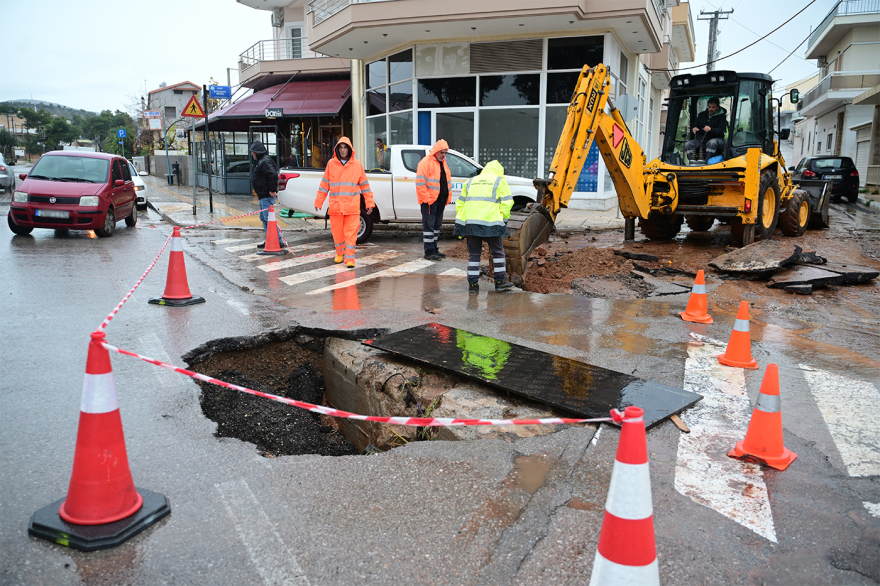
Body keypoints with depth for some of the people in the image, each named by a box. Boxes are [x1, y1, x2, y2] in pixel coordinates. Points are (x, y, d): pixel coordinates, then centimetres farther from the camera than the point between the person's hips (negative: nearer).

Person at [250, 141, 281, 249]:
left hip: (267, 196, -11)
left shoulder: (265, 161, -15)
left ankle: (278, 241, -9)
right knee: (263, 218, 16)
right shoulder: (260, 161, 19)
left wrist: (273, 190, -24)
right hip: (263, 195, 11)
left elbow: (273, 175, -27)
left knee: (268, 218, -11)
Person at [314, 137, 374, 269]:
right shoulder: (331, 164, 7)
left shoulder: (357, 164, 5)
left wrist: (369, 203, 5)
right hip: (335, 206, 2)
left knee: (351, 233, -6)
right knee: (337, 232, 8)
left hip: (352, 207, -1)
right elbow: (324, 185, 11)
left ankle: (349, 259, -3)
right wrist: (319, 201, 8)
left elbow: (364, 185, 9)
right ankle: (340, 253, 31)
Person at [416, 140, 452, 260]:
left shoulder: (443, 163, 18)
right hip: (429, 201, -8)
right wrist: (427, 198, -18)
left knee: (437, 225, 13)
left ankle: (434, 249, 22)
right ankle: (429, 252, -3)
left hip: (440, 200, 9)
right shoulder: (426, 162, -9)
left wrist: (446, 198, 16)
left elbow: (447, 181, 25)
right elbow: (420, 182, -15)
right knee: (429, 225, -6)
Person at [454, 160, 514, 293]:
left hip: (470, 222, 4)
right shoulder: (500, 181, 11)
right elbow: (507, 202, 2)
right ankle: (500, 281, 14)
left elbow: (460, 203, 23)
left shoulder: (470, 181, 24)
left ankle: (473, 283, 8)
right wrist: (504, 220, 10)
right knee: (497, 252, 10)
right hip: (490, 222, -3)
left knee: (473, 254, 9)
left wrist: (459, 222, 24)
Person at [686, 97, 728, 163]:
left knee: (712, 143, -41)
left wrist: (711, 129, -34)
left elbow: (721, 131, -12)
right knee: (688, 144, -22)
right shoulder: (702, 115, 17)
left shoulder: (721, 116, 2)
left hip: (716, 138, -4)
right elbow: (694, 126, 16)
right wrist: (694, 129, -12)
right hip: (701, 139, 5)